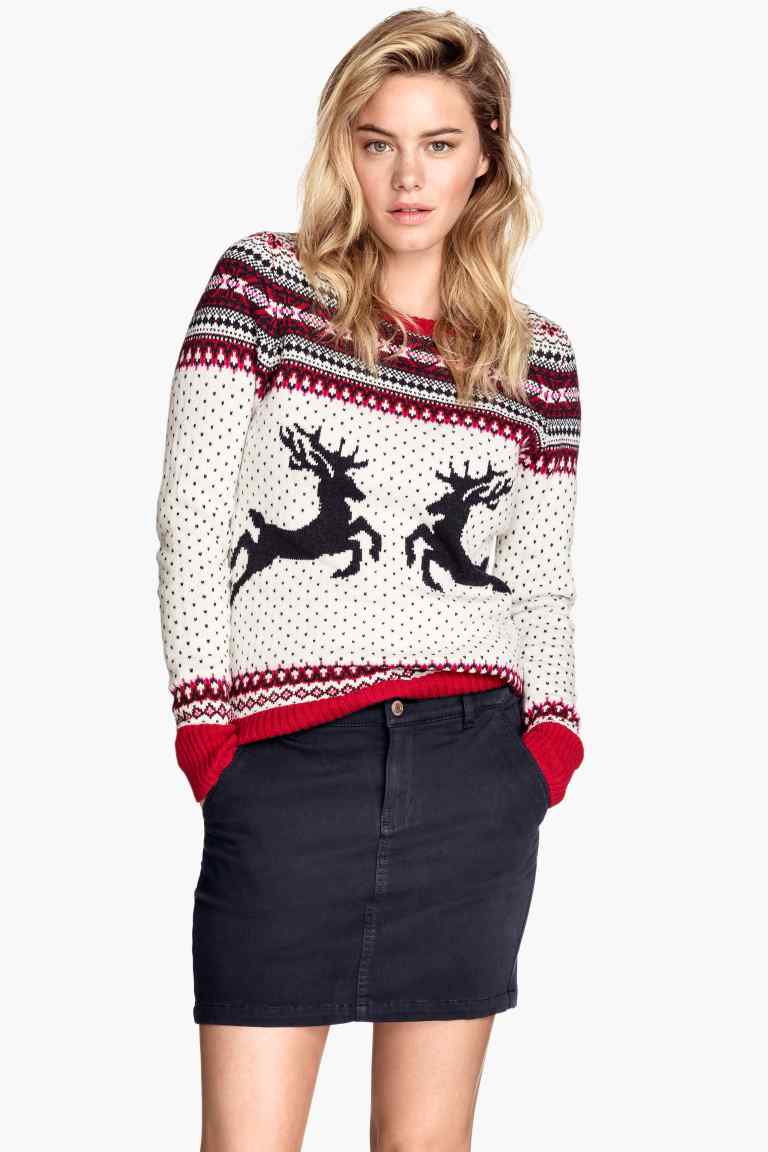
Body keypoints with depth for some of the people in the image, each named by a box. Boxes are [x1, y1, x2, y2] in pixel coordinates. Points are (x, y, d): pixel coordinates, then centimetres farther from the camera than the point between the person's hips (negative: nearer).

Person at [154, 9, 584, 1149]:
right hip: (286, 758, -2)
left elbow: (544, 583, 15)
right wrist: (208, 722, -6)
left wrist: (551, 739, -1)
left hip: (474, 766, 2)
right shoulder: (261, 284, 5)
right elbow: (192, 512, 1)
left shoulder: (538, 357, 12)